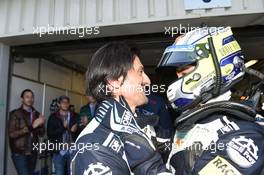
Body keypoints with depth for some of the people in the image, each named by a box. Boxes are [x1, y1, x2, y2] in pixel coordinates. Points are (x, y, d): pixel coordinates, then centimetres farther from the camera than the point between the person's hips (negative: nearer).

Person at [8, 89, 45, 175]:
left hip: (33, 153, 5)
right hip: (19, 153, -5)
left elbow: (41, 134, 9)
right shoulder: (15, 114, -4)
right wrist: (32, 126, -19)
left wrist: (41, 125, -12)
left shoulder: (36, 114, 9)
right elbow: (11, 134, -13)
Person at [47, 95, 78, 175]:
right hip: (58, 152, -1)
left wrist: (75, 130, -15)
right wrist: (63, 127, -14)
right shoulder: (53, 117, 3)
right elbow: (50, 134, -4)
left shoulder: (74, 116, 6)